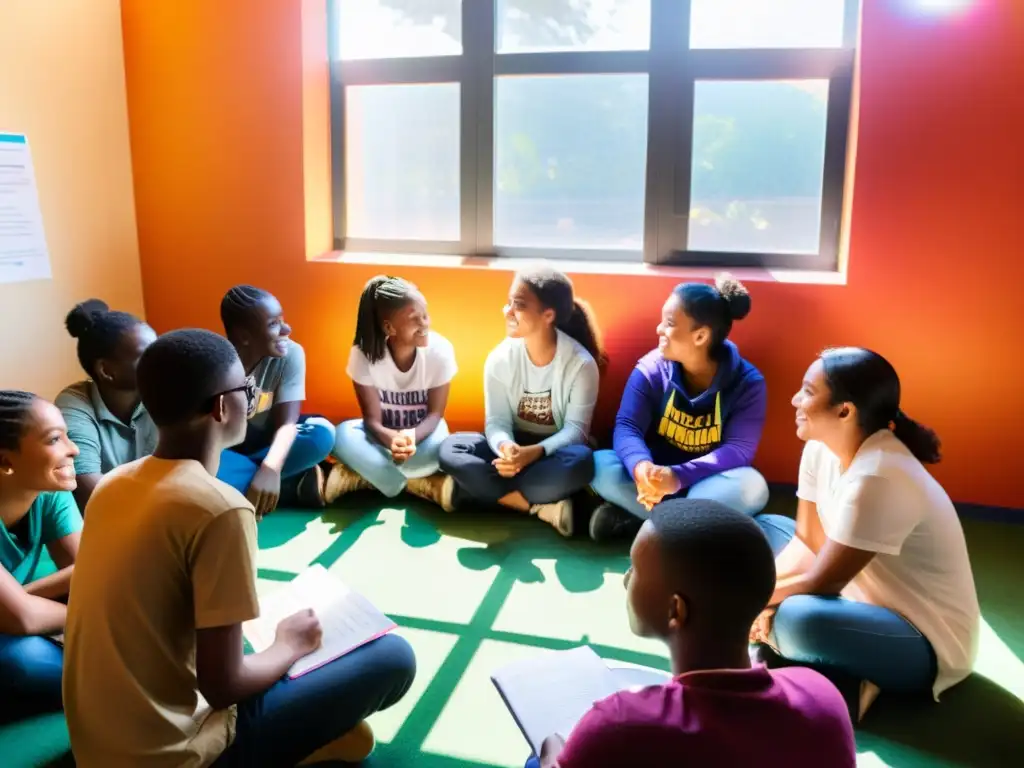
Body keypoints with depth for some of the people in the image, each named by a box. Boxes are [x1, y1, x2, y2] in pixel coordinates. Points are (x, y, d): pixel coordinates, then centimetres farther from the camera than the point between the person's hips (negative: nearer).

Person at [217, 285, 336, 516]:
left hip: (268, 444, 1)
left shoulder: (290, 354, -18)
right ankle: (297, 484, -26)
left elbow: (286, 423, -24)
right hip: (226, 449, -1)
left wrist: (270, 469, -44)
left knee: (322, 433, -28)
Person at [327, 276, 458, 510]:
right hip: (384, 433, 0)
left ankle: (360, 475, -18)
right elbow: (372, 419, -19)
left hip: (422, 431, 0)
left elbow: (435, 414, -15)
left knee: (440, 449, -36)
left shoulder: (440, 350, -21)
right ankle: (425, 485, -26)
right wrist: (393, 439, -44)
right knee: (343, 436, -33)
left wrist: (412, 436, -39)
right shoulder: (364, 353, -21)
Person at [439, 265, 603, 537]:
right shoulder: (500, 358, -7)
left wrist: (535, 452, -36)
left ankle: (479, 489, -26)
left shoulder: (581, 363, -15)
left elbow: (575, 429, -17)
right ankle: (541, 505, -29)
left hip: (553, 450, -3)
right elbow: (497, 421, -9)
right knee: (450, 449, -25)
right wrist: (505, 447, -34)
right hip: (513, 446, 3)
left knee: (580, 462, -38)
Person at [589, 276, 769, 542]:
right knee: (600, 465, -26)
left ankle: (636, 516, -28)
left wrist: (678, 476, -38)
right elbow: (627, 427, -16)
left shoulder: (748, 383, -14)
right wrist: (641, 468, -41)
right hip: (656, 474, 1)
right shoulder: (651, 368, -9)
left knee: (751, 486, -34)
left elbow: (739, 448, -22)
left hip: (705, 484, -1)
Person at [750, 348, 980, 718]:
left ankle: (848, 679, -6)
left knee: (797, 618, -37)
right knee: (764, 528, 11)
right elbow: (807, 543, -1)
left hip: (926, 643, -9)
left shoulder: (877, 478, -31)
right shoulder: (822, 448, -6)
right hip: (868, 595, 9)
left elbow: (822, 583, -27)